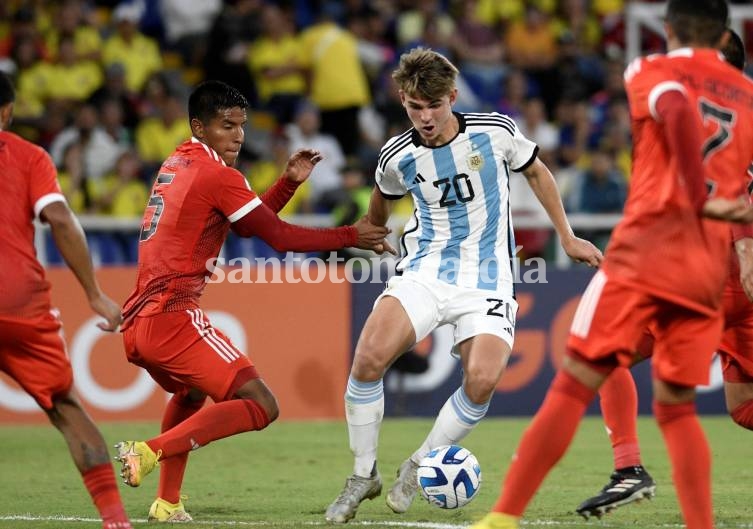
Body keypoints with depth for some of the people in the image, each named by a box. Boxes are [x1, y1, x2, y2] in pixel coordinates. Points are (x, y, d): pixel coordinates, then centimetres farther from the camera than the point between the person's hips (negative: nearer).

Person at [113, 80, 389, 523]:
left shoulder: (176, 165, 19)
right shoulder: (217, 174, -8)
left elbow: (251, 221, 26)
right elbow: (280, 237, -6)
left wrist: (290, 182, 14)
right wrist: (352, 236, 1)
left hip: (137, 321, 10)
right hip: (173, 317, -10)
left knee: (191, 393, 37)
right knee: (260, 406, -13)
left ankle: (167, 503, 29)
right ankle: (150, 452, -20)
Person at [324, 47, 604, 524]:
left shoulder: (496, 132, -6)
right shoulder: (398, 156, -2)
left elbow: (537, 173, 14)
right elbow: (382, 200, 22)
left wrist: (567, 239, 17)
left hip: (486, 279, -1)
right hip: (425, 271, 1)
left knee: (482, 380, -25)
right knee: (369, 357, -24)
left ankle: (418, 468, 0)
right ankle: (364, 475, -4)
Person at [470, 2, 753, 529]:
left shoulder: (650, 71, 6)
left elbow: (680, 108, -16)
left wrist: (701, 197, -14)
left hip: (645, 251, -4)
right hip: (708, 269, 4)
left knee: (573, 386, -3)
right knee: (676, 406, 12)